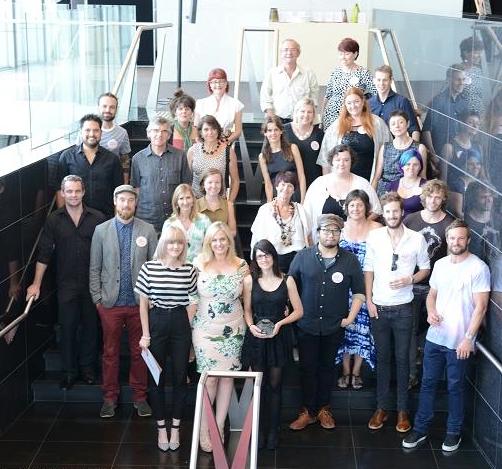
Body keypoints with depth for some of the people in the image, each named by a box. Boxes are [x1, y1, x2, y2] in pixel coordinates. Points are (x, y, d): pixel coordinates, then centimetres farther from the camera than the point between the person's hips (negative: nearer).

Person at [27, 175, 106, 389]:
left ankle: (88, 367, 24)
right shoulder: (54, 220, -1)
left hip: (93, 282, 0)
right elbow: (44, 253, 0)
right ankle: (69, 371, 17)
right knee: (67, 327, 5)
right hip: (66, 284, 0)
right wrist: (36, 283, -3)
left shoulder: (97, 218, -4)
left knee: (90, 326, 9)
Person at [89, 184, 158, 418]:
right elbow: (94, 268, 4)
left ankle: (139, 396, 21)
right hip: (110, 303, 0)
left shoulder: (148, 230, 1)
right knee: (110, 352, 8)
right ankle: (110, 397, 20)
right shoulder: (101, 230, 2)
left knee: (139, 351, 8)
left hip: (139, 302, 0)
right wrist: (97, 298, -1)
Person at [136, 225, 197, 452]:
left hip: (181, 325, 1)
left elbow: (192, 303, 7)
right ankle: (161, 428, 18)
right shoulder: (149, 268, -5)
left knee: (180, 377, 7)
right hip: (156, 323, -1)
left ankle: (175, 428, 19)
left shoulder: (190, 270, -2)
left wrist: (188, 328, -1)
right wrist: (145, 334, -3)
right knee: (157, 377, 6)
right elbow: (143, 303, -1)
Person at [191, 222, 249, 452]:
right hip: (205, 329, -2)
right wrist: (192, 323, 2)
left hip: (232, 330, 2)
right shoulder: (199, 264, -3)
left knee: (227, 377, 6)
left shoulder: (241, 266, 0)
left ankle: (219, 426, 19)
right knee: (209, 380, -3)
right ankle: (203, 429, 11)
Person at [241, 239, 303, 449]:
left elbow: (298, 311, 0)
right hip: (256, 337, 0)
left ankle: (273, 432, 19)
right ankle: (259, 431, 17)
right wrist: (251, 326, -14)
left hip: (279, 337, 0)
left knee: (274, 385, 8)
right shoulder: (250, 281, -1)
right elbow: (247, 310, 5)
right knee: (258, 385, 5)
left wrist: (280, 323, -13)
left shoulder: (287, 280, -3)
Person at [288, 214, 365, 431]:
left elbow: (359, 293, 5)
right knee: (307, 368, 6)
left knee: (327, 367, 13)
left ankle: (323, 409, 28)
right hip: (307, 325, 0)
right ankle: (307, 411, 19)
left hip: (334, 326, 1)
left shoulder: (350, 260, -2)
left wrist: (350, 317, -3)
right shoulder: (303, 257, -3)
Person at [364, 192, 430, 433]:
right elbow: (368, 269, 3)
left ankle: (402, 410, 18)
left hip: (403, 308, -1)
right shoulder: (374, 237, -2)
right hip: (379, 307, 1)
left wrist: (409, 280, -15)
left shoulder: (417, 239, -5)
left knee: (402, 359, 7)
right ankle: (382, 407, 21)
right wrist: (369, 300, -2)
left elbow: (425, 269, 5)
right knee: (382, 358, 11)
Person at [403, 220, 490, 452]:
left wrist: (468, 338, -17)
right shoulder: (440, 264, 7)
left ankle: (454, 432, 24)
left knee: (455, 387, 8)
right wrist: (431, 312, -5)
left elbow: (480, 306, -13)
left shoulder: (478, 268, -12)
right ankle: (420, 429, 23)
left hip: (459, 341, -5)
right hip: (434, 337, 5)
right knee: (428, 383, 12)